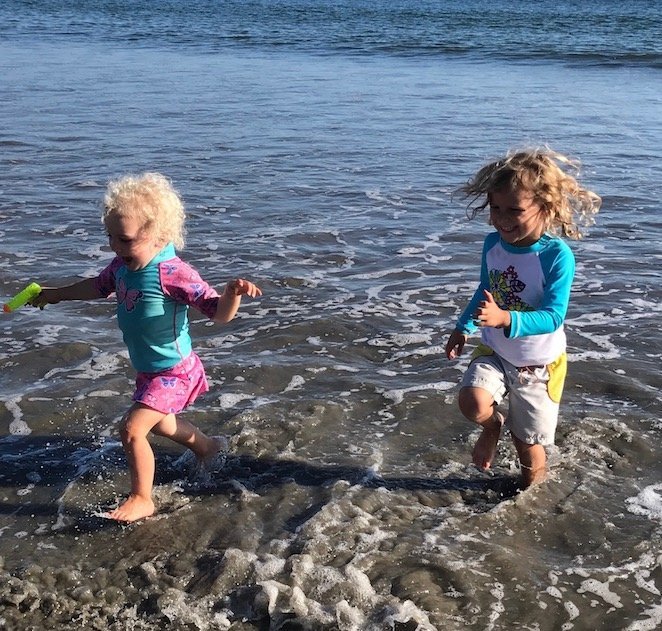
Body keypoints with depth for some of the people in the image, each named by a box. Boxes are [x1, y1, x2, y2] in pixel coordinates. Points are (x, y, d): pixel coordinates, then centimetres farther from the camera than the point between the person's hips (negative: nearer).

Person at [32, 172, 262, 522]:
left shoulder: (172, 273, -31)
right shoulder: (122, 264, -8)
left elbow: (219, 312, -29)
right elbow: (99, 286, 15)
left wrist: (233, 294, -51)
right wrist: (54, 293, 23)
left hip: (172, 372, -9)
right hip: (147, 370, 9)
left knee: (132, 428, -14)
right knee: (157, 421, 29)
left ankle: (141, 499, 7)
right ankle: (205, 445, 57)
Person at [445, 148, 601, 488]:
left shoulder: (557, 256, -26)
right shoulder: (493, 244, -8)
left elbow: (553, 317, -31)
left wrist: (504, 318, -46)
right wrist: (462, 327, 10)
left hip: (539, 365, -3)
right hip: (494, 352, 4)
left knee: (530, 447, 9)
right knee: (472, 402, -26)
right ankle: (493, 425, 11)